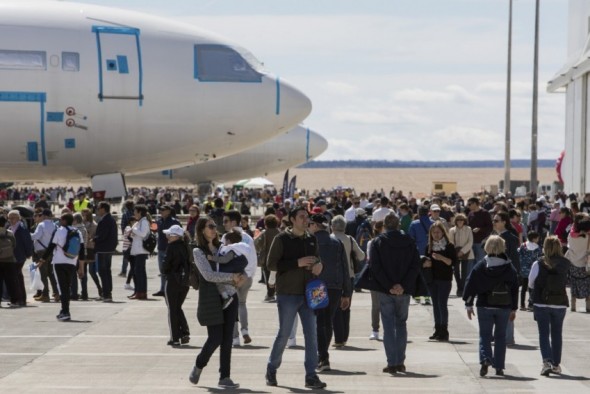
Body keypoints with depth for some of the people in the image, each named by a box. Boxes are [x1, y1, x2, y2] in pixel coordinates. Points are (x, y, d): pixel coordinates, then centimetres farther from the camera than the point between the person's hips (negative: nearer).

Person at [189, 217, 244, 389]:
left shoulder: (222, 247, 13)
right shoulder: (198, 251, -4)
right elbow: (208, 275, -15)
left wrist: (239, 278, -6)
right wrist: (232, 277, -19)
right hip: (211, 299, -5)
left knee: (227, 338, 2)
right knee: (215, 338, -6)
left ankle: (225, 377, 6)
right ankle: (198, 366, 20)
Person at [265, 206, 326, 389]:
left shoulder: (311, 239, 11)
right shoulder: (282, 239, -6)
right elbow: (271, 263, -10)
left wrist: (319, 265, -3)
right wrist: (297, 263, -19)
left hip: (307, 294, 5)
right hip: (288, 294, -5)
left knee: (311, 335, 0)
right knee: (284, 334, 2)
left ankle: (311, 376, 4)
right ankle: (271, 370, 20)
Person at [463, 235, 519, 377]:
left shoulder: (480, 266, -4)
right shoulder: (509, 268, 1)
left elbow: (470, 285, -4)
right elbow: (515, 289, 5)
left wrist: (469, 304, 4)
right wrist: (514, 309, 13)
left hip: (484, 306, -1)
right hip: (504, 307, 1)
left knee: (485, 335, 5)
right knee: (500, 336, 10)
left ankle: (485, 359, -18)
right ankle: (499, 366, 9)